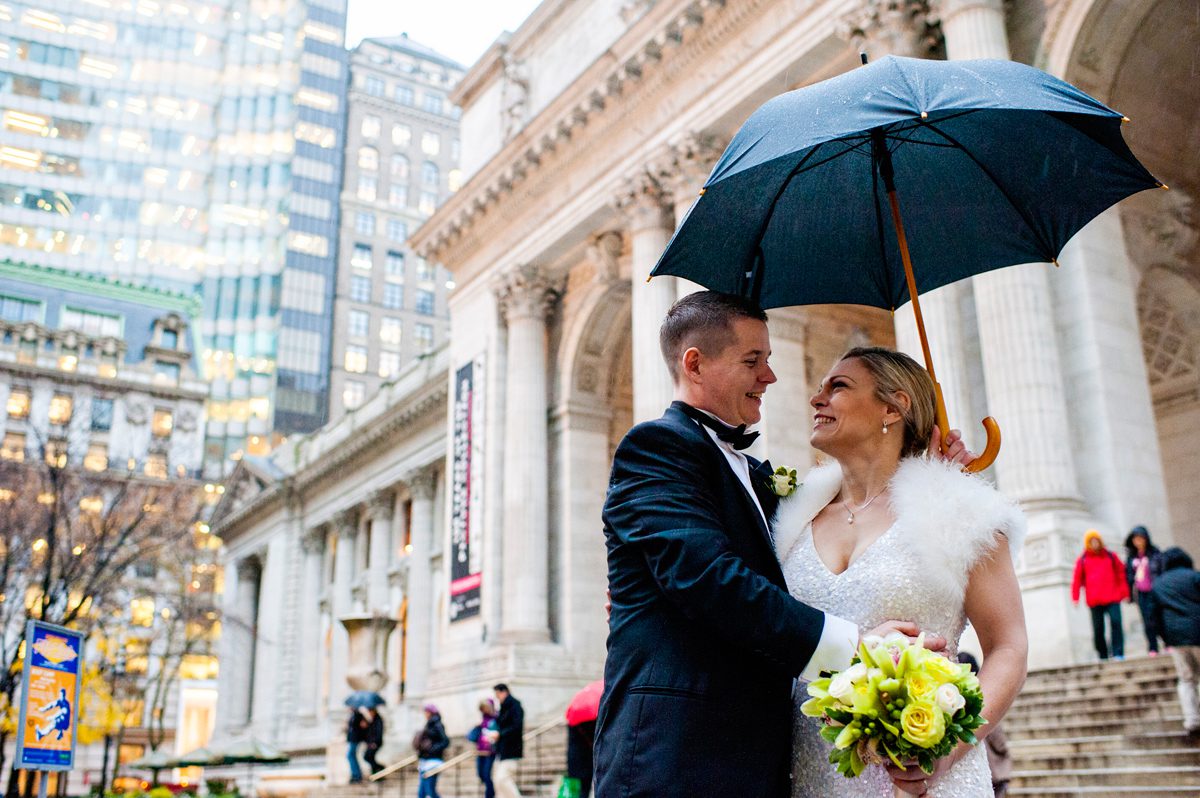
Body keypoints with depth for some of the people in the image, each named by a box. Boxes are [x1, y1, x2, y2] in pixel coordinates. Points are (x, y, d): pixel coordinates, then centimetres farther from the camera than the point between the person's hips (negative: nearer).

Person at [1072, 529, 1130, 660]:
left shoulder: (1110, 556, 13)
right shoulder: (1083, 560, 8)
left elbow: (1121, 572, 13)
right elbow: (1077, 579, 6)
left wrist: (1124, 592, 6)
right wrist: (1075, 597, 0)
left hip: (1112, 598, 0)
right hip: (1094, 601, 0)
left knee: (1116, 623, -14)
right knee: (1098, 630, 3)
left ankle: (1118, 654, -12)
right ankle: (1103, 657, 11)